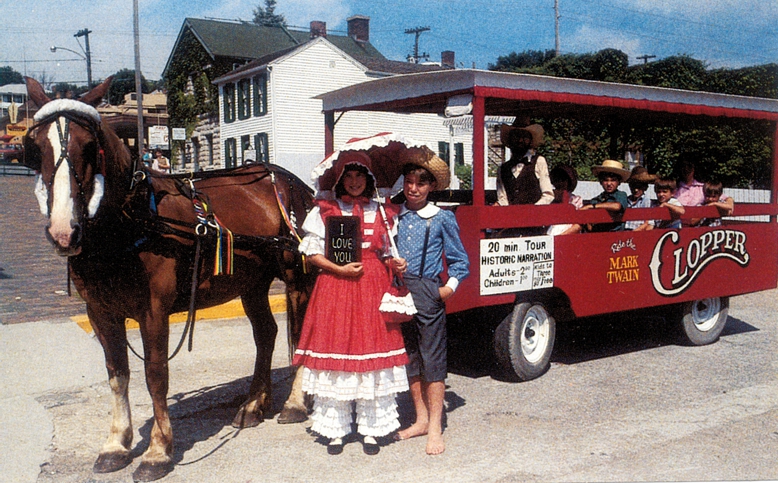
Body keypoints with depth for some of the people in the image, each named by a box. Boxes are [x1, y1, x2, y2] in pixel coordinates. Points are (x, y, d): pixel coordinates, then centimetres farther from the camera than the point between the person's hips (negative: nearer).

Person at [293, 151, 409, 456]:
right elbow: (311, 251, 2)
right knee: (335, 354, 2)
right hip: (334, 286, -1)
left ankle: (370, 430, 15)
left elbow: (389, 253, 14)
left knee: (372, 355, 2)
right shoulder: (324, 210, 4)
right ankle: (336, 430, 16)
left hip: (373, 285, 1)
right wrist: (340, 269, -10)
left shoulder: (381, 212, 10)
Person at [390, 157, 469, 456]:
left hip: (428, 292, -4)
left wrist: (450, 287, -8)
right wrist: (391, 264, -8)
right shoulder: (393, 217, 9)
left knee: (433, 358, 0)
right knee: (410, 357, 12)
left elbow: (459, 261, 4)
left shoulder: (442, 219, 1)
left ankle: (435, 427, 10)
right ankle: (421, 419, 26)